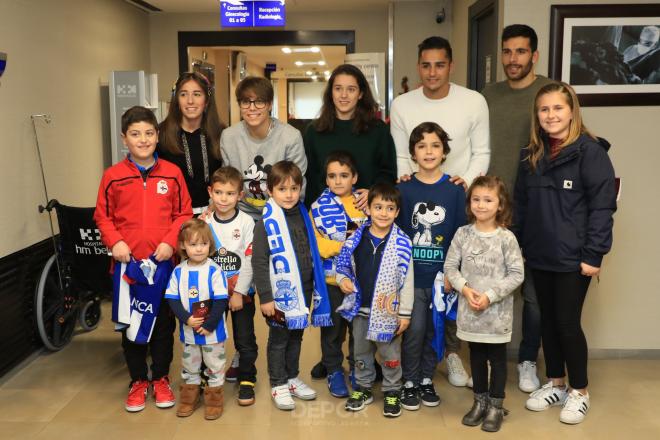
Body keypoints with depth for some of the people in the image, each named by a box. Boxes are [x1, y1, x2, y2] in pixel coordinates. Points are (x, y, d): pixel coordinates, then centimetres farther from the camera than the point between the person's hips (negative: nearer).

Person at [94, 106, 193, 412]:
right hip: (128, 262, 0)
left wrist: (170, 241, -11)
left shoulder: (172, 173, 0)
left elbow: (184, 214, 2)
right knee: (130, 324, 11)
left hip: (164, 261, 0)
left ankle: (161, 378, 29)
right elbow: (103, 216, 4)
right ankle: (138, 381, 28)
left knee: (164, 322, 10)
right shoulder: (113, 176, -1)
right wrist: (114, 241, -11)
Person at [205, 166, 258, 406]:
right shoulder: (205, 222, 0)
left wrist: (239, 292, -12)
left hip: (242, 292, -2)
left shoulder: (246, 222, -8)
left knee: (245, 340, 4)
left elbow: (249, 260, -10)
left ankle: (246, 381, 19)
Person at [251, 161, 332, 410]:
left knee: (296, 336, 17)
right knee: (279, 338, 8)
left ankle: (292, 378, 34)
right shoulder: (266, 224, -12)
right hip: (279, 292, -5)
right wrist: (265, 297, -16)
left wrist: (313, 288, 14)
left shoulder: (304, 216, 6)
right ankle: (278, 384, 23)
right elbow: (259, 263, -13)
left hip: (303, 291, 5)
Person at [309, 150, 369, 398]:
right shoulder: (319, 206, -3)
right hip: (332, 278, -2)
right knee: (333, 328, 10)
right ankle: (333, 371, 28)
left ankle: (358, 369, 31)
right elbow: (316, 244, -11)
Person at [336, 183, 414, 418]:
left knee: (390, 355, 11)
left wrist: (405, 313, -7)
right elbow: (344, 264, 9)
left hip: (388, 311, -3)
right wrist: (343, 279, -13)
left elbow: (407, 280, -7)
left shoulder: (401, 242, -10)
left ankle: (392, 392, 29)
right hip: (360, 308, 3)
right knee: (361, 353, 18)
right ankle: (363, 388, 36)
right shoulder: (357, 238, -3)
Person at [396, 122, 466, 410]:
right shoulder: (404, 190, -1)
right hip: (411, 275, -1)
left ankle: (427, 379, 29)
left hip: (441, 275, 1)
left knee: (434, 329, 11)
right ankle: (409, 382, 17)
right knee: (414, 329, -2)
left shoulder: (455, 191, 0)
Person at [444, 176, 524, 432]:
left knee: (497, 357, 9)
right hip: (469, 309, 3)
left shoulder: (506, 238, -9)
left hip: (497, 311, -2)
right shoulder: (463, 234, -2)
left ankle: (496, 406, 24)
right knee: (476, 356, 16)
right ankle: (480, 401, 32)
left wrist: (490, 296, -17)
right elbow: (450, 266, 1)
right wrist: (465, 288, -15)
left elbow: (516, 274, -10)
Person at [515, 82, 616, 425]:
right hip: (539, 255, 6)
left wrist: (593, 254, -16)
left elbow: (602, 205, -13)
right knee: (548, 320, 14)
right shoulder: (532, 155, 9)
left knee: (567, 322, 2)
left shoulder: (590, 151, -10)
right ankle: (555, 384, 30)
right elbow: (521, 203, 13)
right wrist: (518, 244, 9)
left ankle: (579, 392, 21)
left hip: (573, 257, -6)